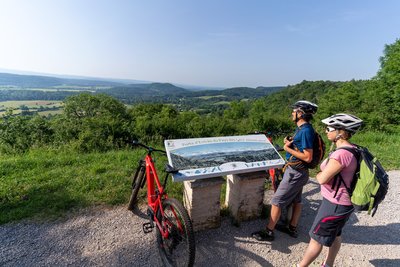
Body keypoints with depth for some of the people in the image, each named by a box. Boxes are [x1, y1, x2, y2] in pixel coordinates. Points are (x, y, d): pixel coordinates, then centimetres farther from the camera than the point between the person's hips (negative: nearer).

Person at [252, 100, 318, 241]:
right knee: (296, 200, 20)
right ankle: (292, 228, 37)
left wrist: (289, 149, -19)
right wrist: (290, 142, -2)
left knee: (277, 201, -1)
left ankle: (268, 232, 12)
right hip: (297, 172, 10)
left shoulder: (306, 130, -23)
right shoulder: (302, 128, 7)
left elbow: (308, 157, -26)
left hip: (295, 173, -10)